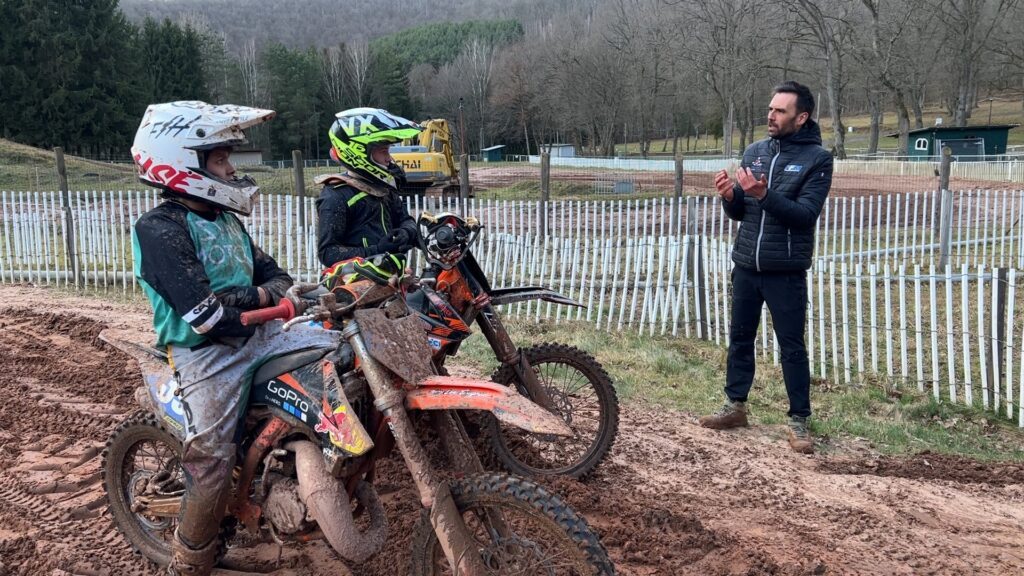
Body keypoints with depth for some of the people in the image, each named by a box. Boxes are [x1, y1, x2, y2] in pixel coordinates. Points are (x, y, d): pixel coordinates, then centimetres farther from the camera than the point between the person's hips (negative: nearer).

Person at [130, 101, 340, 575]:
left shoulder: (224, 219, 13)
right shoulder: (159, 229, -15)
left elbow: (276, 277, 11)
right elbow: (203, 312, -24)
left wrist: (262, 293, -13)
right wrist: (259, 295, -10)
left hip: (257, 337, 8)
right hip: (208, 356, -7)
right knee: (212, 463, -7)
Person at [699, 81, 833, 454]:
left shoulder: (817, 158, -6)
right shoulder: (754, 152, 8)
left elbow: (806, 214, -17)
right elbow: (738, 213, 9)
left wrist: (764, 195, -28)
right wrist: (730, 196, -13)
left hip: (786, 272, -5)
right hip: (746, 266, 5)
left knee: (792, 346, 1)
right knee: (740, 338, 13)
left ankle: (799, 421, 11)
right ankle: (735, 406, 26)